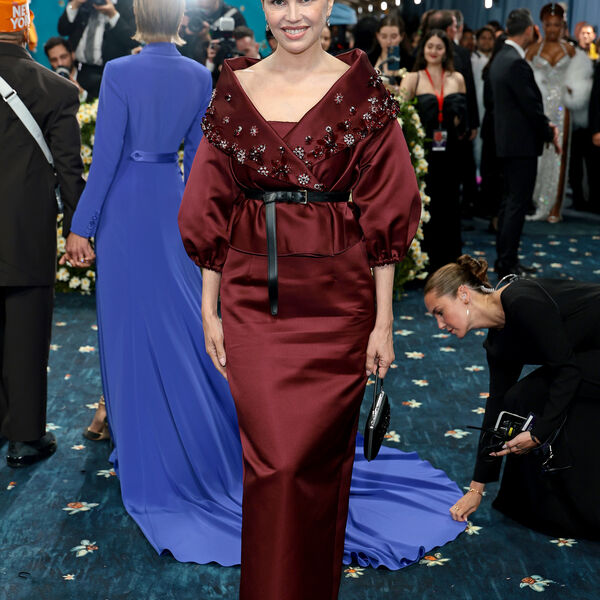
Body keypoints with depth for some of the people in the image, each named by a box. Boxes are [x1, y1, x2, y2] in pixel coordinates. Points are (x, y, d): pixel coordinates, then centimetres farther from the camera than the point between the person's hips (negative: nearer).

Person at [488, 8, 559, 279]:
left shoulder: (500, 59, 11)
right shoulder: (517, 63, -19)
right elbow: (531, 106, -18)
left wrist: (546, 124, 9)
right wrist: (549, 134, -4)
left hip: (507, 141, 10)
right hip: (522, 144, -10)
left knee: (510, 202, 15)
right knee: (517, 204, -5)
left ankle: (505, 259, 23)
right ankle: (507, 265, -2)